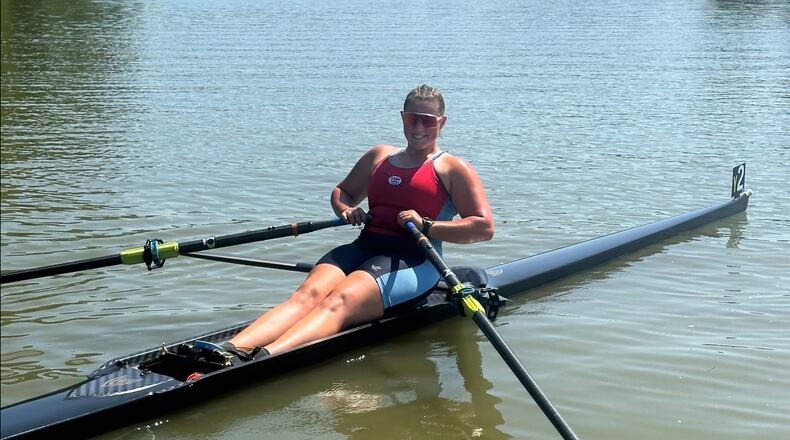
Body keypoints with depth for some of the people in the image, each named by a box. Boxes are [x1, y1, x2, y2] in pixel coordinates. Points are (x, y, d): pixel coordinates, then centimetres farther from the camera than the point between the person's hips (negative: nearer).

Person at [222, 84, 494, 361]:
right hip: (364, 247, 5)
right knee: (308, 294, -26)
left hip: (413, 260, -5)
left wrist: (426, 226, -14)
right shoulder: (379, 156, 23)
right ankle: (231, 350, -49)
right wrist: (346, 209, 11)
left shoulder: (453, 169, 7)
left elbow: (484, 227, -3)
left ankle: (263, 359, -56)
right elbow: (343, 191, 36)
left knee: (339, 302, -33)